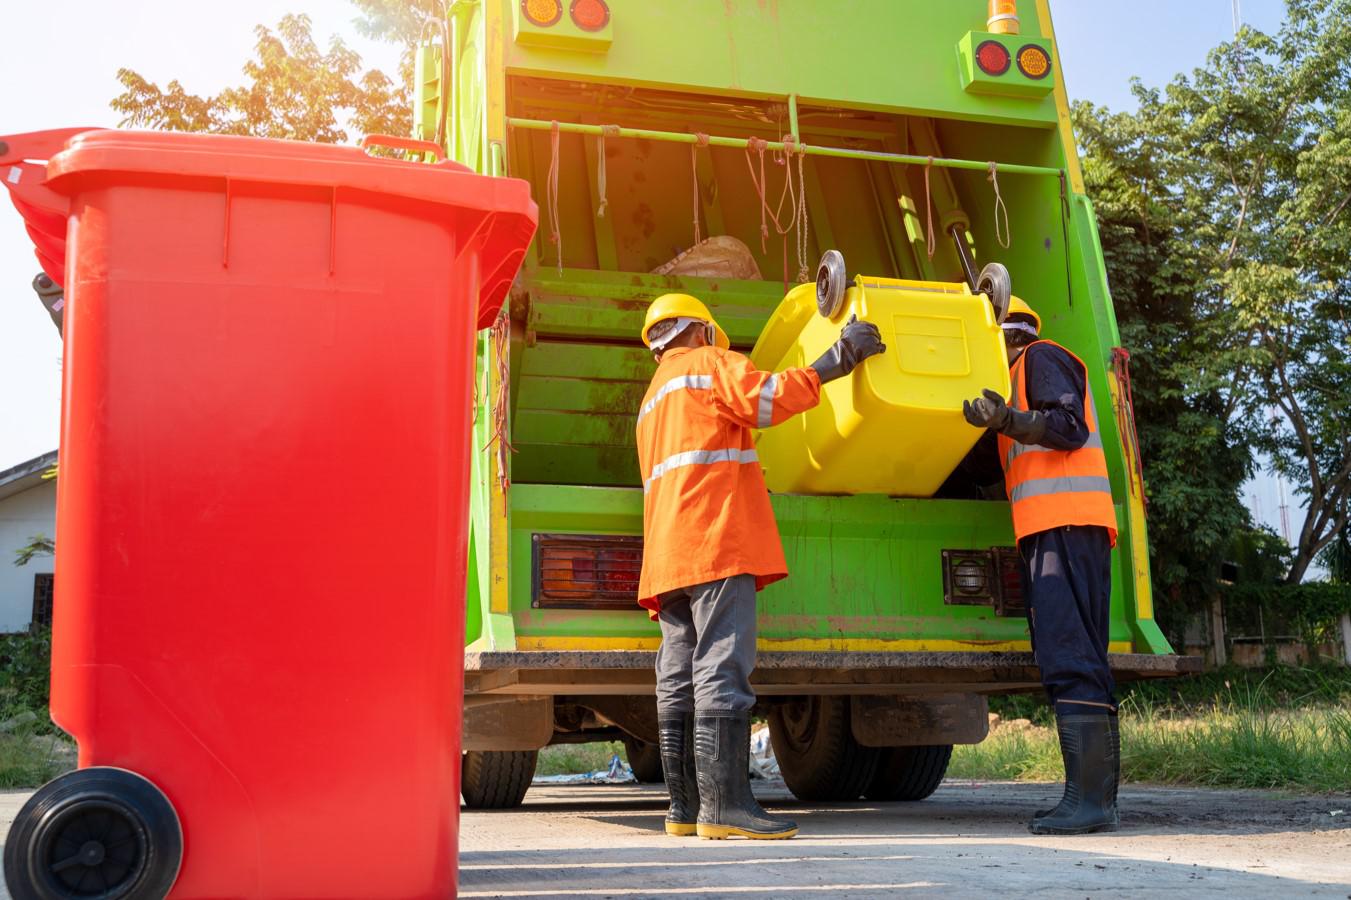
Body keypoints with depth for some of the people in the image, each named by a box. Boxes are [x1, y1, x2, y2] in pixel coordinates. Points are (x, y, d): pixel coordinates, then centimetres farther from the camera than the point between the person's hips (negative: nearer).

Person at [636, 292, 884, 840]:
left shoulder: (653, 401, 31)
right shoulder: (709, 363, 5)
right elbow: (768, 398, -13)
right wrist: (837, 359, -8)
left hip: (669, 556, 9)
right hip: (717, 543, -9)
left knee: (679, 681, 4)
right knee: (721, 671, -14)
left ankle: (685, 807, 5)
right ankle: (723, 804, -19)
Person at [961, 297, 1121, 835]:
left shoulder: (1041, 357, 4)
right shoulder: (1025, 378, 32)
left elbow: (1070, 426, -11)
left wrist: (1008, 422, -23)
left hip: (1063, 522, -10)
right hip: (1055, 529, 10)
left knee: (1069, 659, -16)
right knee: (1075, 659, 6)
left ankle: (1089, 797, -21)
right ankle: (1097, 796, 6)